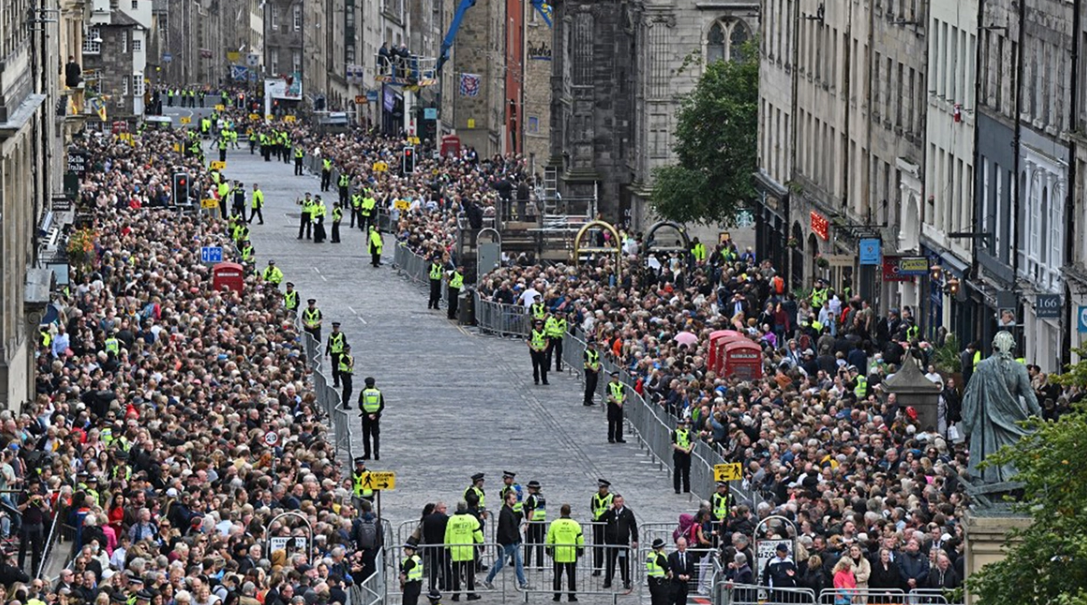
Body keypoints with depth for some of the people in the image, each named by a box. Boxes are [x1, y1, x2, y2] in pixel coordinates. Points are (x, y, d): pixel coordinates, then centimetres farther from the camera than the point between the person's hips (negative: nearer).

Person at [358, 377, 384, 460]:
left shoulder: (363, 392, -2)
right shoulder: (378, 392, 4)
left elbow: (360, 405, -8)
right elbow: (382, 406, -1)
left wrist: (367, 414, -10)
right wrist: (375, 414, -7)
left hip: (366, 416, -1)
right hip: (376, 416, 1)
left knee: (366, 436, 6)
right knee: (376, 435, 7)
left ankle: (367, 454, 6)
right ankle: (376, 452, -9)